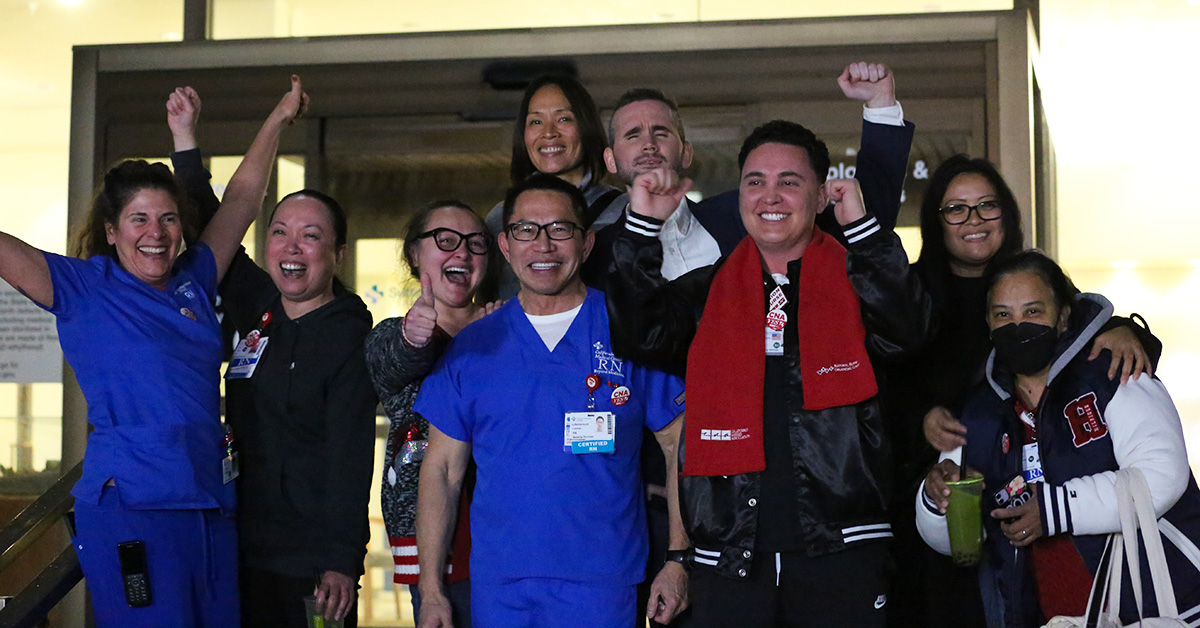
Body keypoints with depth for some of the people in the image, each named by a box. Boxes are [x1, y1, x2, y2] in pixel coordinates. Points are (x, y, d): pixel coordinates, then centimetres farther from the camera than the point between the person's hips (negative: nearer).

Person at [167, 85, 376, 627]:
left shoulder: (350, 339, -11)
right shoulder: (258, 308, 7)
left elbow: (350, 460, -16)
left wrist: (343, 564, -22)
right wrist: (184, 139, 17)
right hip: (245, 551, 6)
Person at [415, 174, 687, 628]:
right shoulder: (472, 347, 6)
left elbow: (681, 450, 2)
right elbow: (442, 469, 7)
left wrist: (677, 562, -5)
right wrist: (431, 589, 1)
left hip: (601, 588, -2)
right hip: (496, 587, 2)